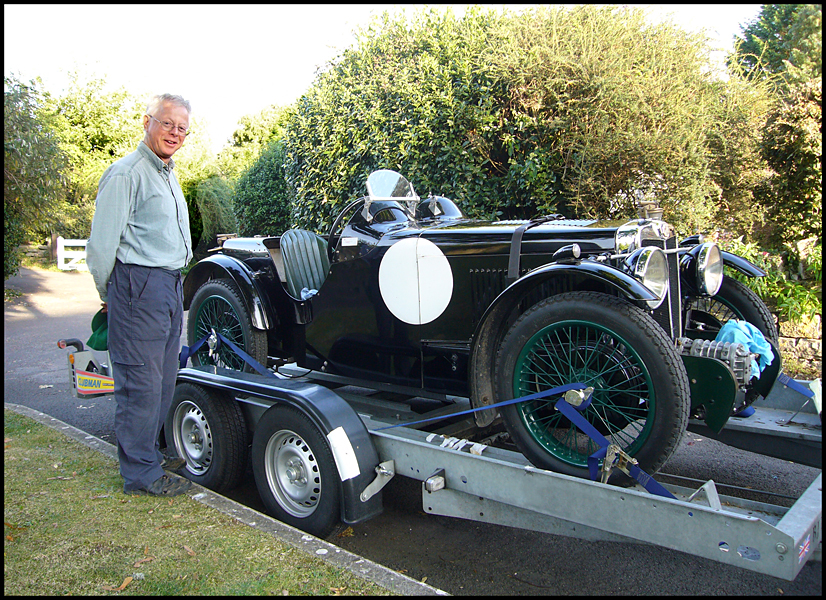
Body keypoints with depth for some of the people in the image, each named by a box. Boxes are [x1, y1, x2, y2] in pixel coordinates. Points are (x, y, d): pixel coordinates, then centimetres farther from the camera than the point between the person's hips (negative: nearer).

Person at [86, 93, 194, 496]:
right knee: (141, 383, -3)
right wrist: (111, 295, -3)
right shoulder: (126, 173, -10)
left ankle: (149, 452, 29)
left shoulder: (168, 175, 20)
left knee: (164, 379, 14)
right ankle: (139, 472, 7)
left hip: (170, 287, 9)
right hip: (139, 286, -9)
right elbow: (102, 244, -12)